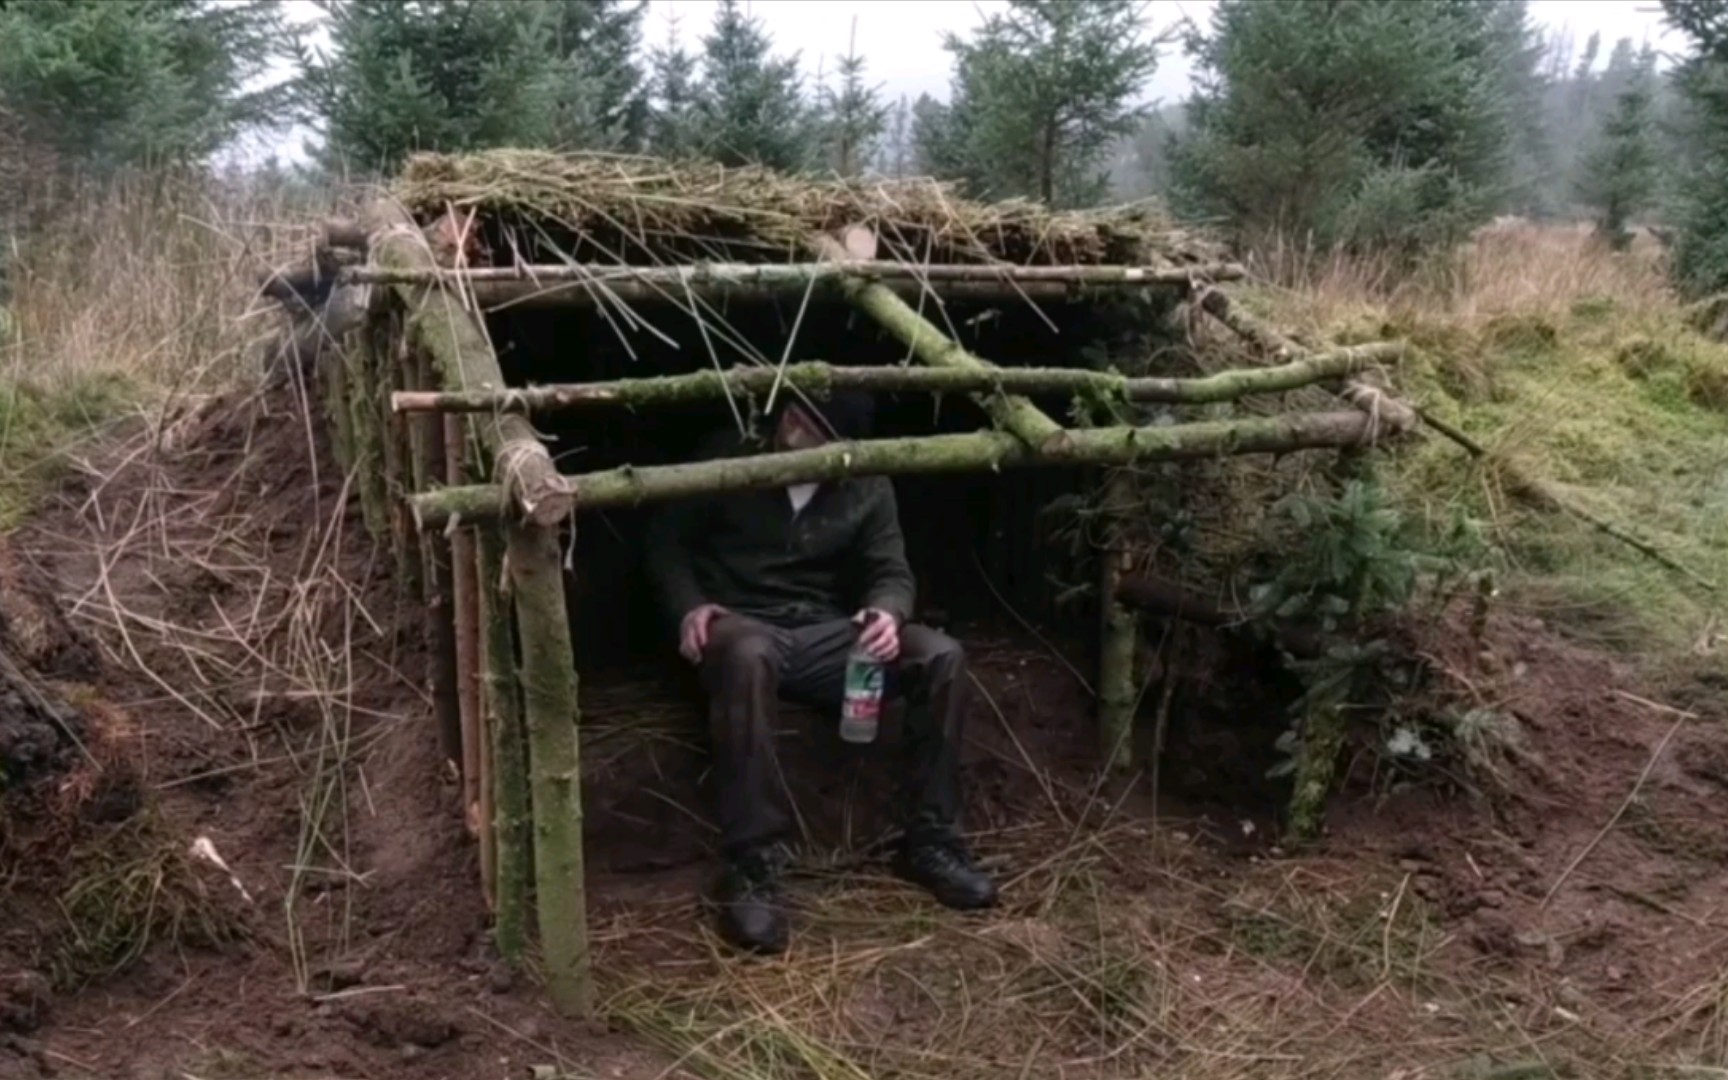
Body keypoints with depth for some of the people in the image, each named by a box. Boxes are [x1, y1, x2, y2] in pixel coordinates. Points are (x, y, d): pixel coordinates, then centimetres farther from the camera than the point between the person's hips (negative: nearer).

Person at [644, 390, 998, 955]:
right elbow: (666, 539, 3)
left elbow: (891, 571, 4)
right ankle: (752, 866, -37)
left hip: (823, 633, 4)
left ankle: (929, 840, -7)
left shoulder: (867, 486, 4)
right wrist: (689, 607, -15)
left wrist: (887, 612, -21)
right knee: (748, 657, -42)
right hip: (743, 625, -3)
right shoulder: (729, 457, -4)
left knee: (942, 657, -19)